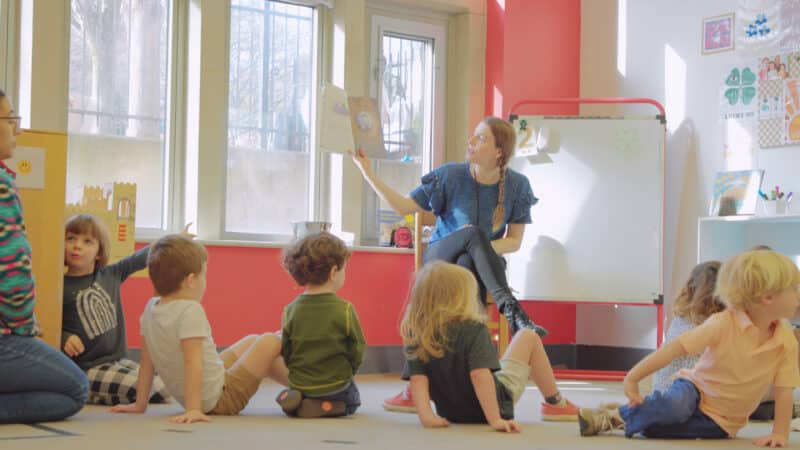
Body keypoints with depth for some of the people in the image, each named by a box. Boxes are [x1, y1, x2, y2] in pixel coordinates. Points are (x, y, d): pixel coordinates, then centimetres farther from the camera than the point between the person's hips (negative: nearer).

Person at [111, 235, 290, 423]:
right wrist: (193, 409, -32)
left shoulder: (151, 308, -1)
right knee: (270, 342, 0)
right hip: (220, 399, -9)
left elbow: (147, 362, 4)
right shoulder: (190, 311, -25)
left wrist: (140, 404, 8)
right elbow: (192, 362, -30)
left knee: (252, 341, 24)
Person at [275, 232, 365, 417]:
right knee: (352, 401, 28)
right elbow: (357, 353, -7)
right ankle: (330, 406, -3)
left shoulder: (291, 310, -7)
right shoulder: (344, 310, -16)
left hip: (299, 386, 3)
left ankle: (296, 400, 0)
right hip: (336, 387, -3)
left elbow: (286, 354, 0)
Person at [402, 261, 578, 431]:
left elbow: (417, 380, -19)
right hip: (493, 407, -5)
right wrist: (496, 420, -33)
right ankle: (555, 404, 25)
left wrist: (427, 416, -21)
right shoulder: (473, 329, -23)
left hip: (450, 413, 5)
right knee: (528, 337, 11)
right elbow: (479, 375, -32)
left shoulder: (415, 337, -11)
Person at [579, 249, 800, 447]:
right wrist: (632, 378, -26)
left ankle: (625, 420, -6)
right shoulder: (724, 324, -20)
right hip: (696, 389, -3)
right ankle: (616, 415, -14)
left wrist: (780, 434, -16)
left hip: (721, 422, 3)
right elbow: (675, 348, -22)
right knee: (677, 404, -37)